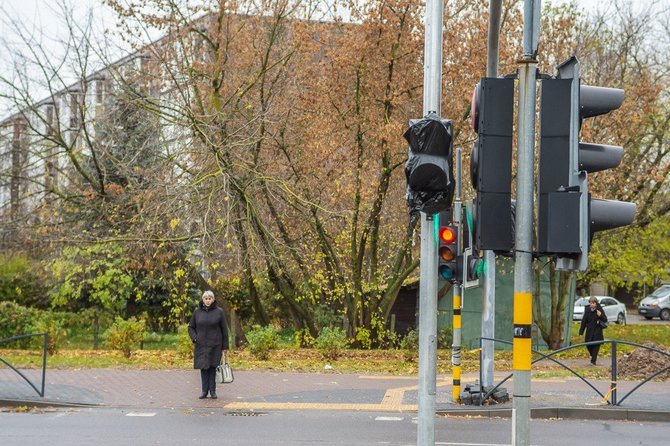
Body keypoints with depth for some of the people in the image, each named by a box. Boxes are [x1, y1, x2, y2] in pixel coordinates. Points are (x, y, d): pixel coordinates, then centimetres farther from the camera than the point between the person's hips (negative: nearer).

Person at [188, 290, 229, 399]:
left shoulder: (219, 312, 0)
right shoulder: (197, 312, 5)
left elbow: (224, 330, 3)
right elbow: (191, 327, 14)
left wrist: (225, 346, 0)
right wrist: (194, 338, -3)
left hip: (215, 345, -2)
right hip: (201, 345, 2)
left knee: (213, 367, 0)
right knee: (203, 367, 2)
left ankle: (213, 391, 9)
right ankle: (204, 391, 9)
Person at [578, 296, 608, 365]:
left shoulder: (600, 310, -6)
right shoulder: (587, 310, 1)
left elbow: (605, 320, -3)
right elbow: (584, 321, 5)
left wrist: (600, 315, -25)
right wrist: (581, 332, 4)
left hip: (597, 331, -3)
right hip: (589, 331, 3)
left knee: (596, 345, -4)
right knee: (588, 345, 5)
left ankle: (593, 360, 1)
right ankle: (593, 356, 33)